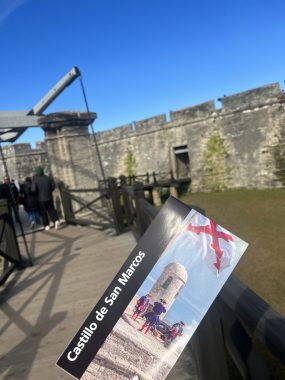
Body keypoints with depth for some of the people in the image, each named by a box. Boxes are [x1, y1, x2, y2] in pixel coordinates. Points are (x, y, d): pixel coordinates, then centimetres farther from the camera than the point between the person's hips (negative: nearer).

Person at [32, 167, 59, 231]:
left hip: (41, 199, -3)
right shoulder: (48, 178, -2)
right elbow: (53, 186, 0)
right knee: (51, 210, 12)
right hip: (49, 197, 3)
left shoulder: (35, 179, -13)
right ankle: (56, 220, -10)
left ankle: (46, 225, 13)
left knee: (43, 212, 11)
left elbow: (33, 189, -20)